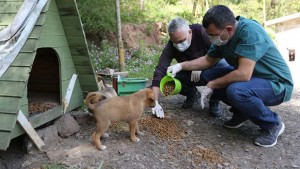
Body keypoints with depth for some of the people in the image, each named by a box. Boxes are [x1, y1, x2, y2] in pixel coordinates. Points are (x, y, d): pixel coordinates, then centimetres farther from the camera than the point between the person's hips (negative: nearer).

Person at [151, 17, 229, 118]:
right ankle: (192, 94, 7)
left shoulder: (201, 31, -26)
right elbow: (159, 71, -29)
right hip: (189, 75, 2)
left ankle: (214, 102, -9)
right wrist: (155, 102, -38)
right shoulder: (170, 47, -23)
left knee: (223, 65, -33)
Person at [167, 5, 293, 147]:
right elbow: (208, 60, 9)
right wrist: (181, 65, -2)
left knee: (235, 90, -35)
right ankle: (242, 111, 10)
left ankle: (273, 124, -9)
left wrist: (211, 86, -24)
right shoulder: (223, 37, -5)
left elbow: (243, 74, -36)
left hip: (276, 83, -8)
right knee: (209, 75, -1)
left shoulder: (250, 31, -30)